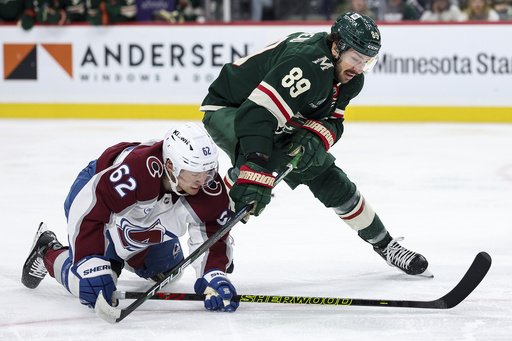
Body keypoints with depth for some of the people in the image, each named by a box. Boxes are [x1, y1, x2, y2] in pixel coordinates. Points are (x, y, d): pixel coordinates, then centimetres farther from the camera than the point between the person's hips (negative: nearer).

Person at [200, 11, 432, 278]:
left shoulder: (349, 76, -9)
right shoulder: (307, 66, -38)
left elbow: (331, 119, -3)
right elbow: (257, 114, -46)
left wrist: (315, 139, -28)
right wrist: (255, 178, -53)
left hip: (280, 122, 8)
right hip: (228, 110, -8)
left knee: (330, 180, 6)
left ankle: (384, 245, 21)